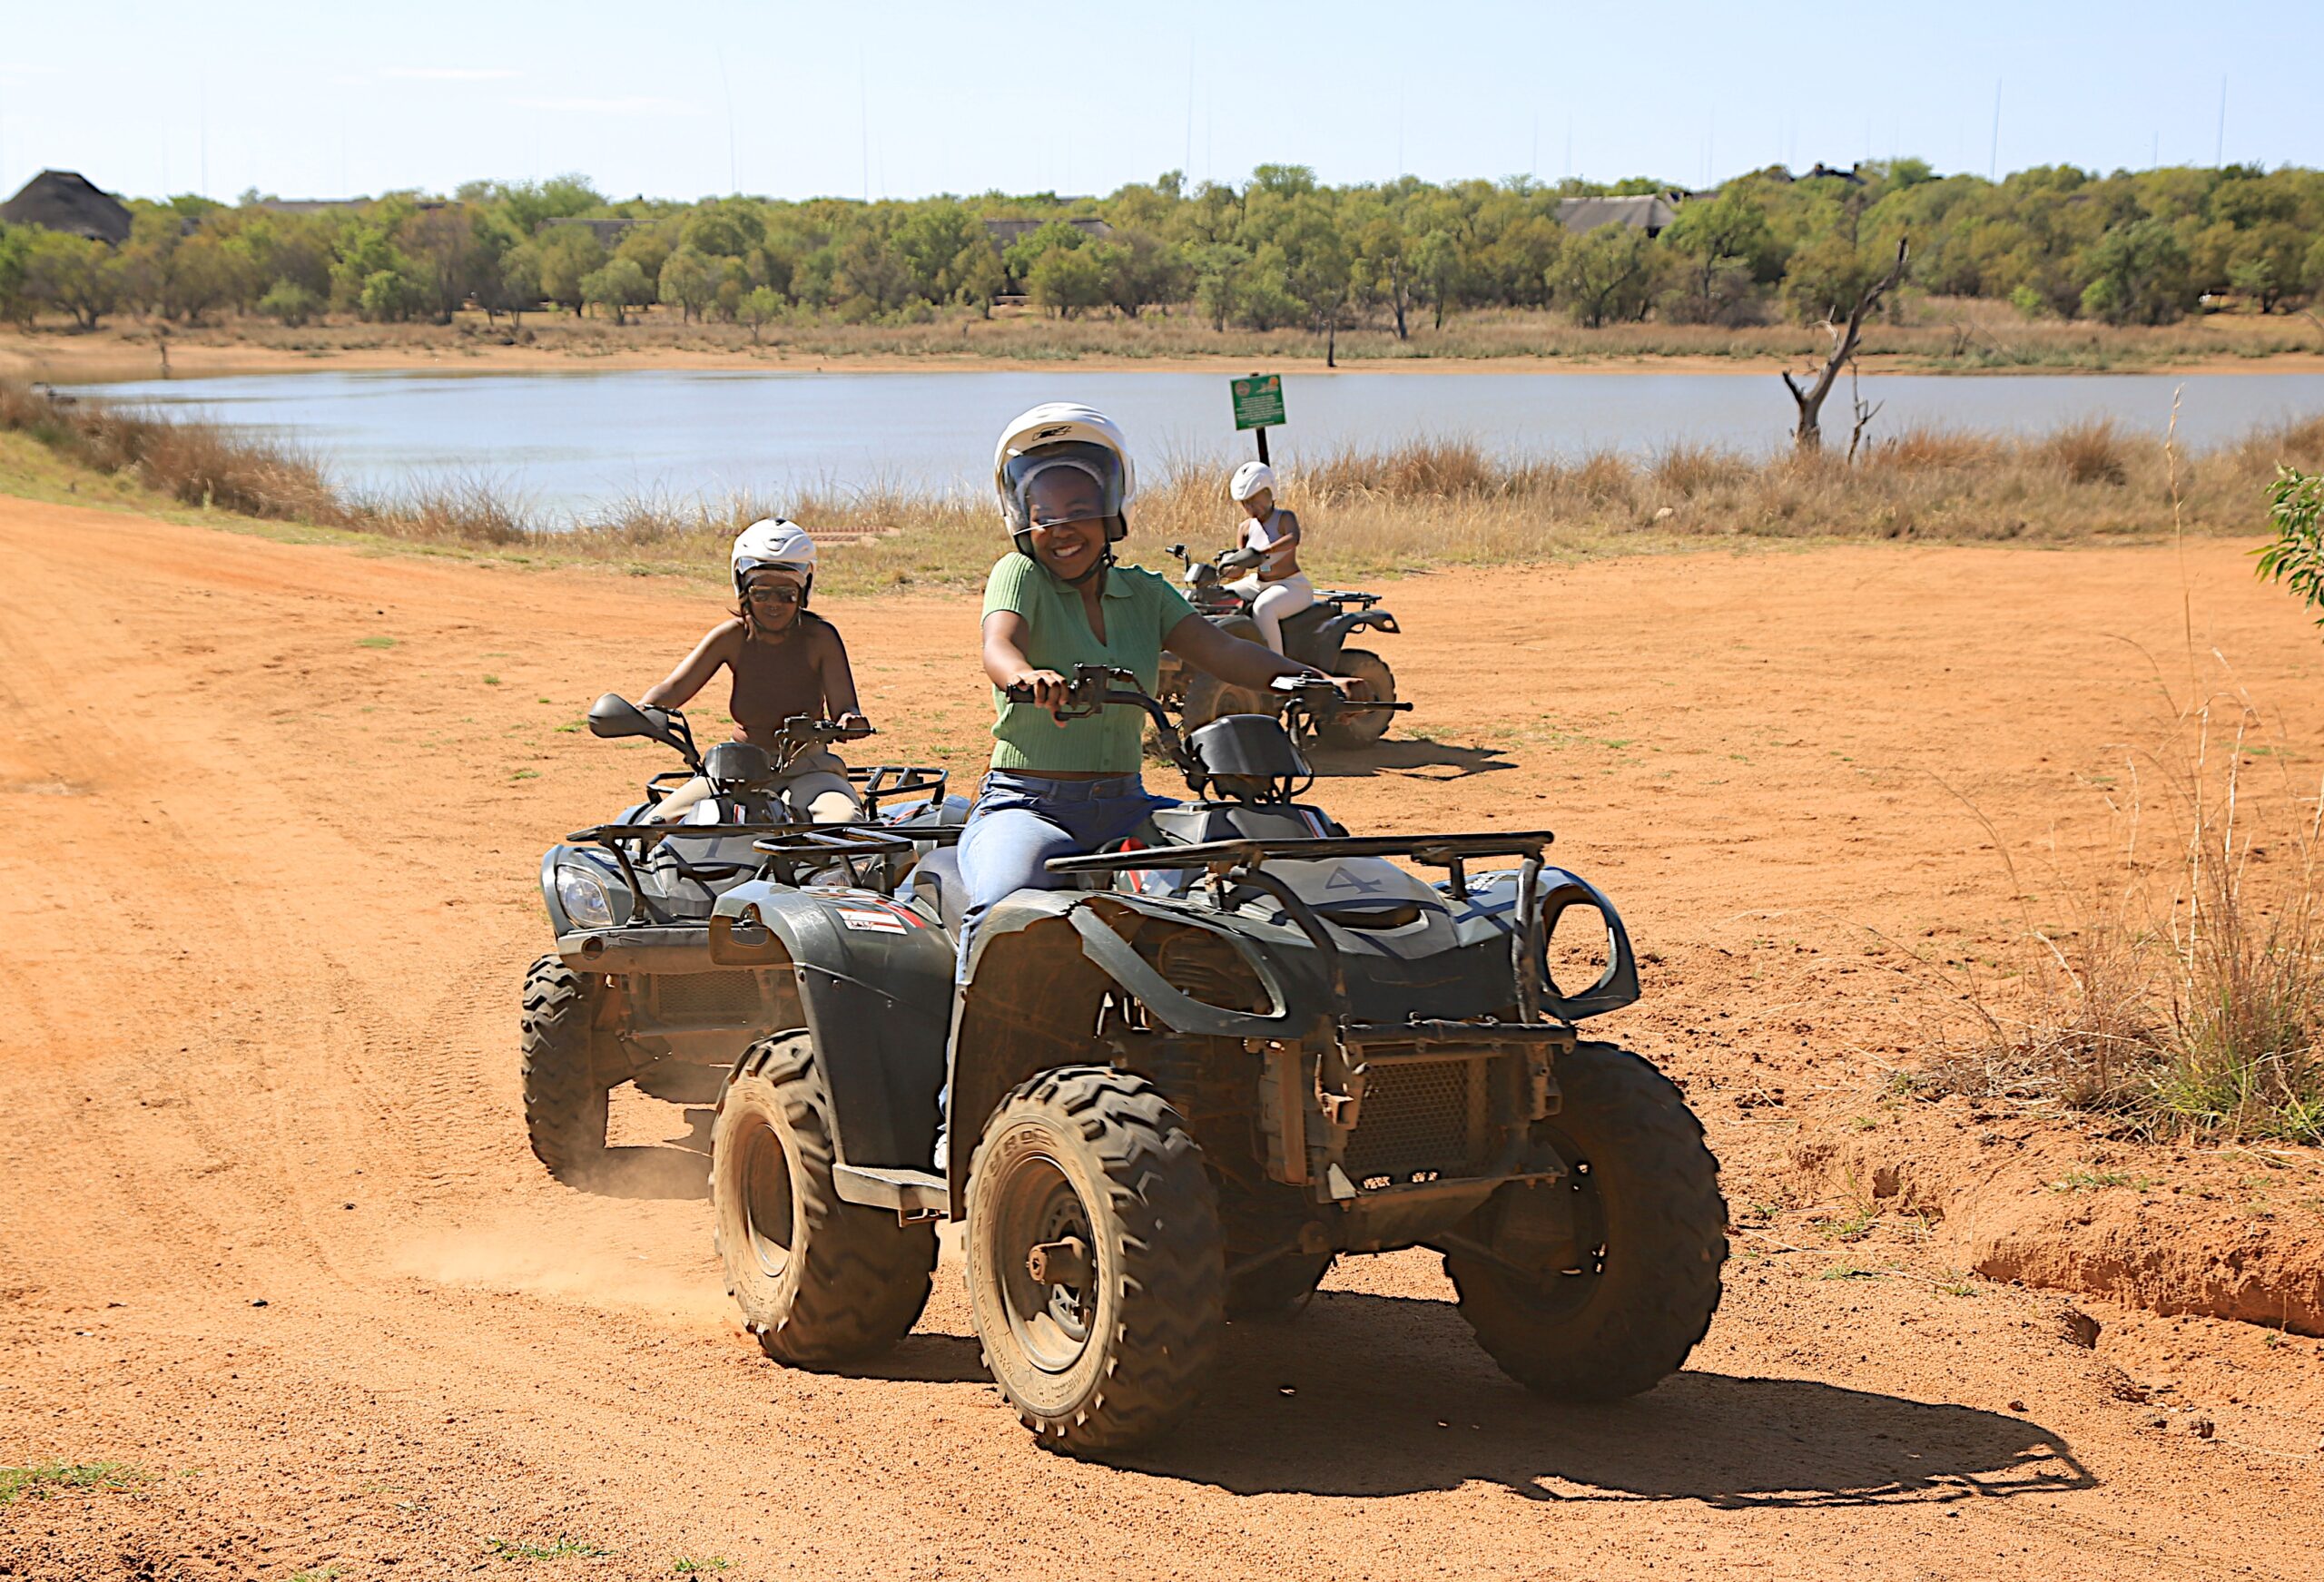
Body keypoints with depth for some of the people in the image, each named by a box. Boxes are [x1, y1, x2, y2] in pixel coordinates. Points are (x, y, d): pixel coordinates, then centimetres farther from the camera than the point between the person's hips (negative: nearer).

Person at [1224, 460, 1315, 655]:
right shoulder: (1246, 528, 7)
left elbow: (1293, 539, -34)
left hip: (1292, 586, -8)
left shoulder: (1284, 518, -11)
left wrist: (1263, 551, -48)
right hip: (1258, 583, 8)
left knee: (1263, 607, -38)